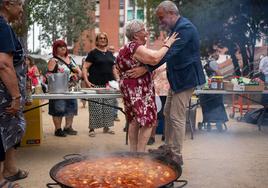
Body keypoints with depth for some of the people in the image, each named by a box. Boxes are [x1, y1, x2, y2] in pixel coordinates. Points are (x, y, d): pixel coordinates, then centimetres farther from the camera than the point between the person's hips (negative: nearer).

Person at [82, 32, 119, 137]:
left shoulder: (110, 54, 16)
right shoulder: (93, 53, 1)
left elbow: (113, 69, 21)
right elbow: (85, 68, -4)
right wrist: (86, 81, -16)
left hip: (108, 85, 5)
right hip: (96, 85, -5)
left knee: (108, 107, 7)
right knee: (95, 107, -4)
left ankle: (106, 127, 19)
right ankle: (92, 128, 5)